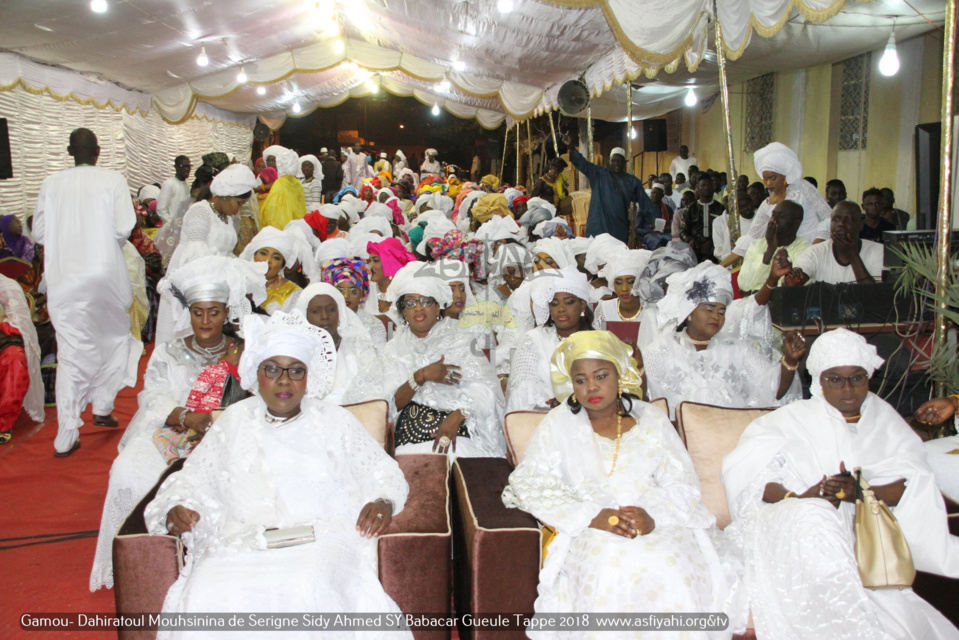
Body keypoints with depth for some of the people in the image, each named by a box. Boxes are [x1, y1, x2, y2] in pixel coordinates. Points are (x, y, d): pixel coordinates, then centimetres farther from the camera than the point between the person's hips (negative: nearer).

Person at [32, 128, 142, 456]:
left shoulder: (51, 183, 2)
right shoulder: (113, 180, -4)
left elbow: (39, 232, 4)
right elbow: (124, 228, -10)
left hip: (62, 278, 2)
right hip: (105, 274, -1)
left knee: (70, 352, 4)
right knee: (115, 337, 21)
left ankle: (66, 436, 3)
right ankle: (102, 407, 24)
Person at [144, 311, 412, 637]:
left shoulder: (335, 421, 16)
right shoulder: (235, 421, 20)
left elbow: (384, 473, 15)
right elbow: (193, 479, 21)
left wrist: (384, 502, -6)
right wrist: (177, 508, -1)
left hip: (322, 539, -1)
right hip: (241, 543, 2)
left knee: (308, 590, -35)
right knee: (203, 599, -30)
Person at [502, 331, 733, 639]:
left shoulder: (652, 420, 15)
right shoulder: (558, 424, 11)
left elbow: (684, 486, 8)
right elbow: (529, 484, 0)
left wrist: (654, 515, -15)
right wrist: (592, 516, -13)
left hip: (659, 526, 1)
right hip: (587, 532, -1)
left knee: (672, 568, -29)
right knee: (610, 570, -32)